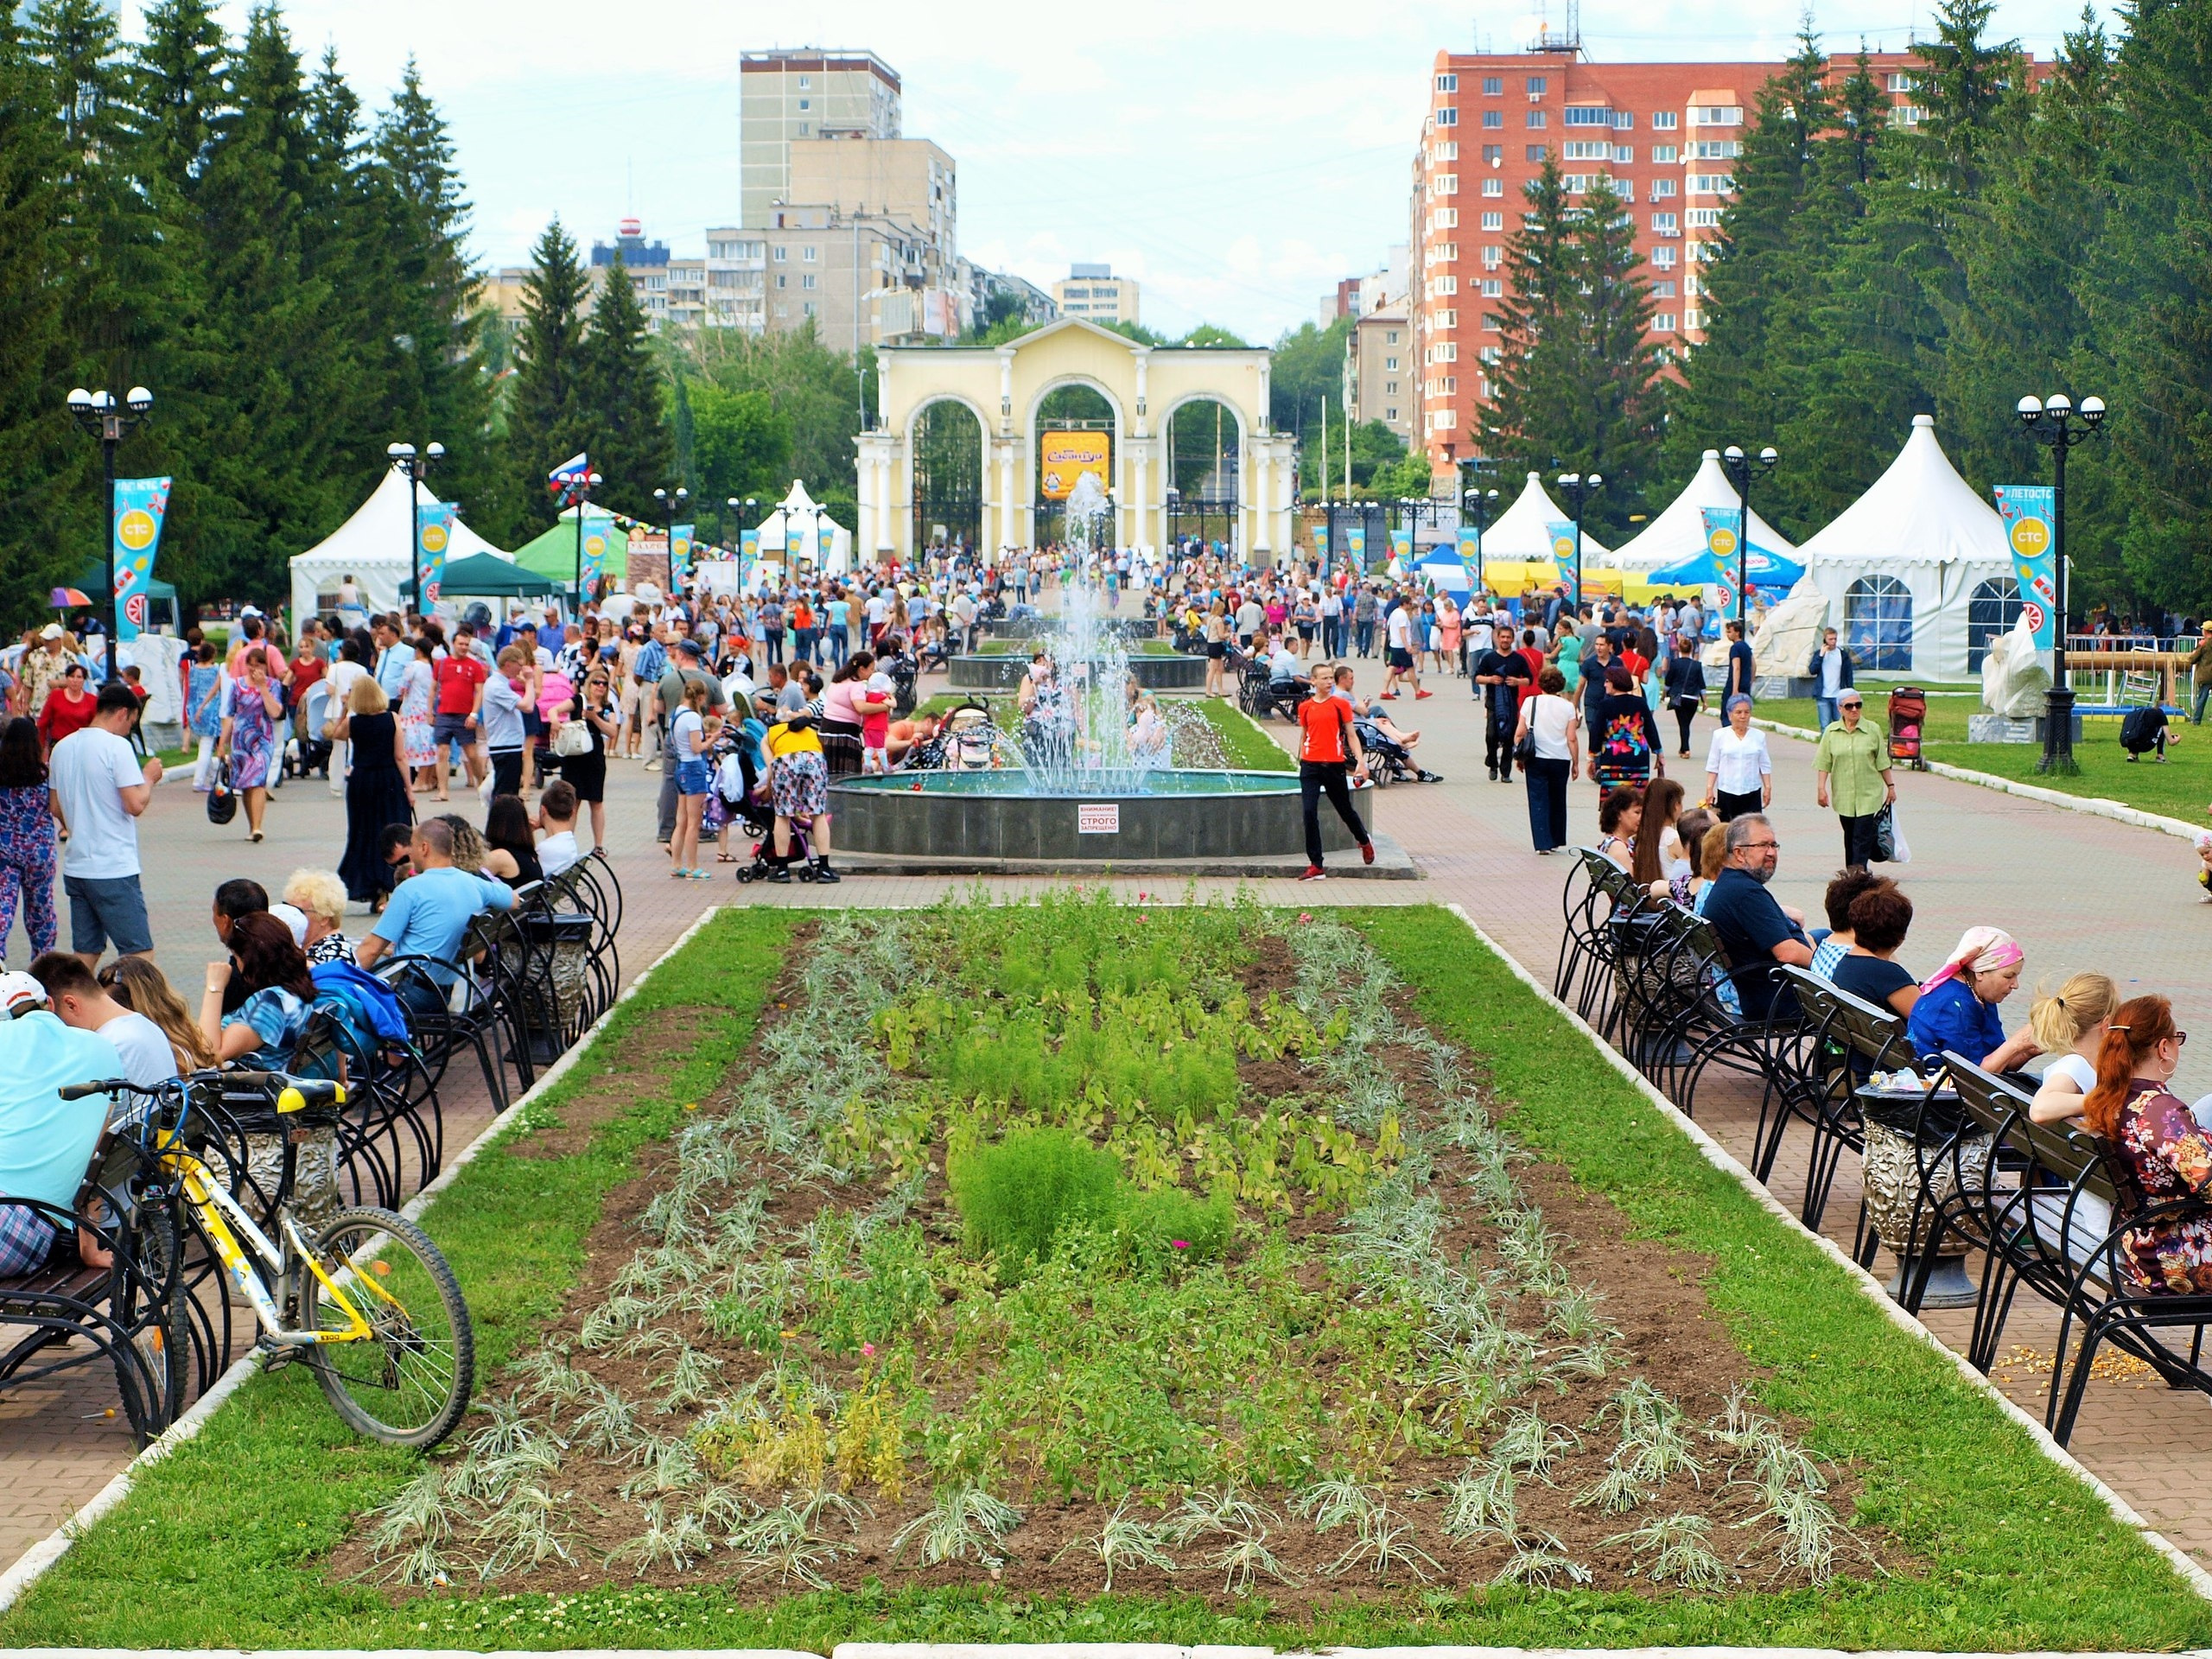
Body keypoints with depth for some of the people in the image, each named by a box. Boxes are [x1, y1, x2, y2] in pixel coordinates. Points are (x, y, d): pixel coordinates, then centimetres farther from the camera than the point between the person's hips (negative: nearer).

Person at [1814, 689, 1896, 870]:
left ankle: (1859, 868, -13)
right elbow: (1824, 763, 2)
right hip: (1843, 794, 2)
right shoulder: (1831, 732, 2)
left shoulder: (1872, 731, -1)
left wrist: (1890, 786, 9)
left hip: (1868, 794, -2)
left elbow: (1882, 762, 6)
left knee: (1863, 834, -10)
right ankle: (1851, 870, 19)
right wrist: (1821, 788, -5)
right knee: (1850, 834, 10)